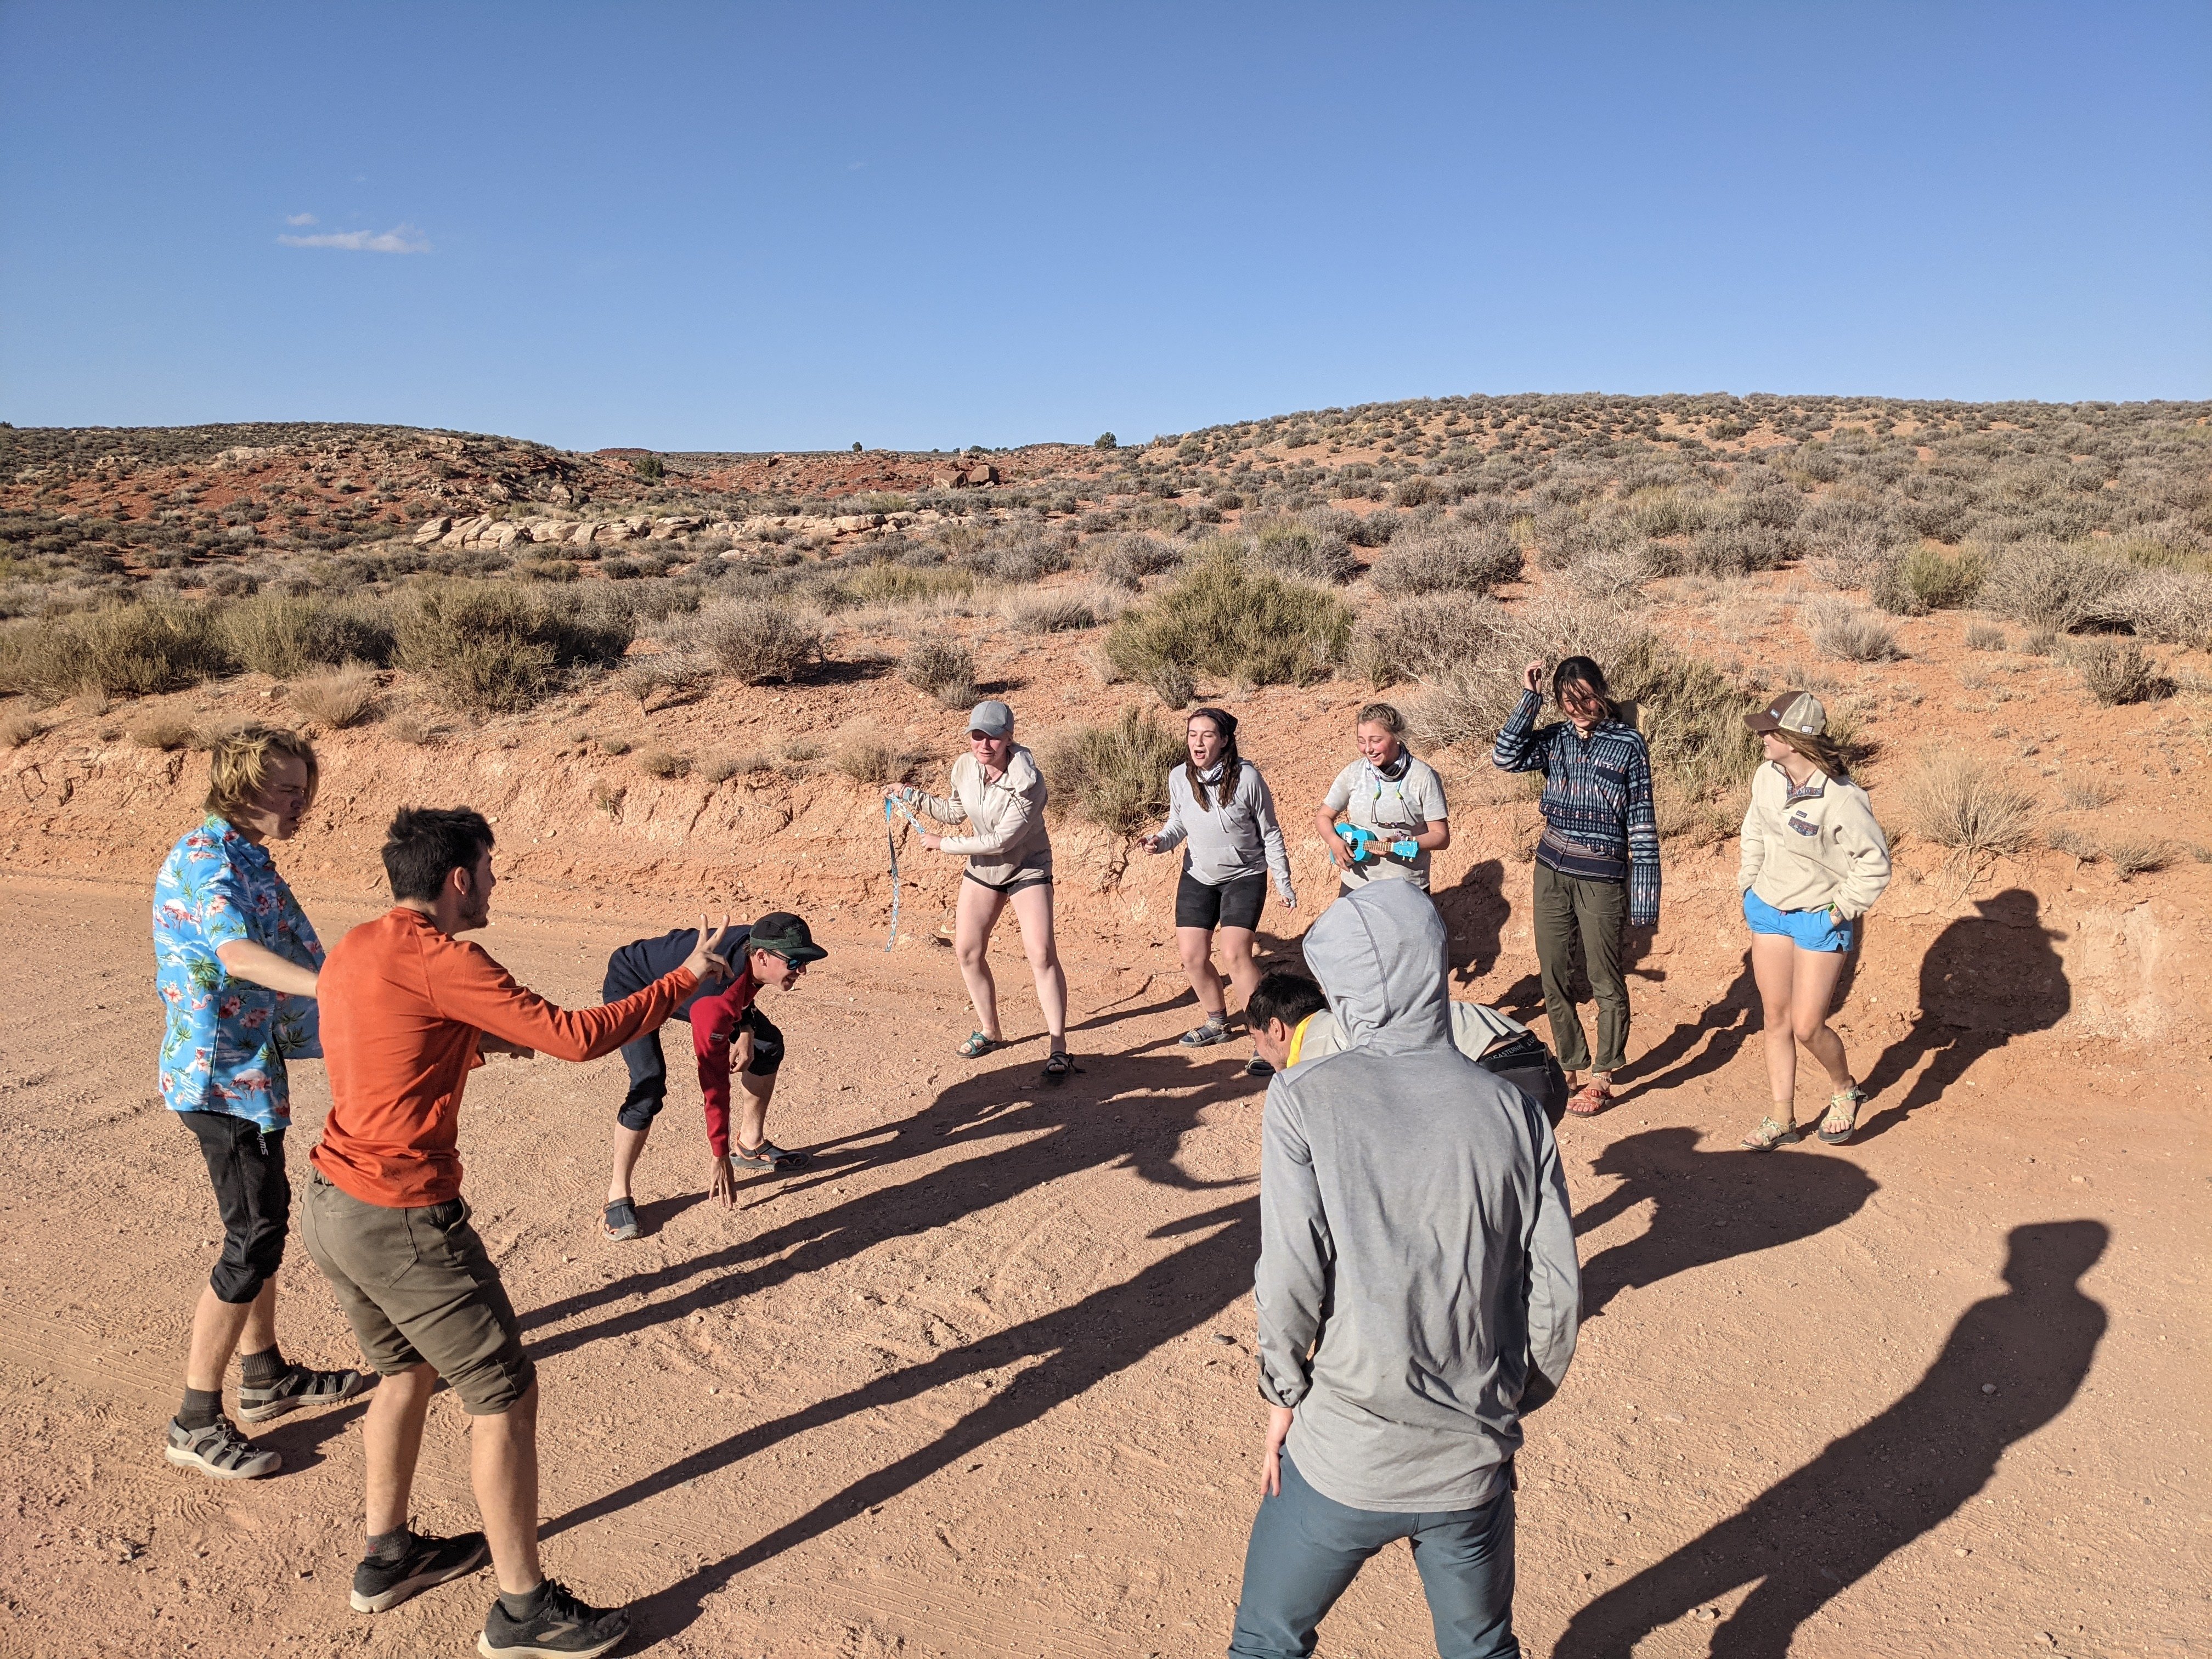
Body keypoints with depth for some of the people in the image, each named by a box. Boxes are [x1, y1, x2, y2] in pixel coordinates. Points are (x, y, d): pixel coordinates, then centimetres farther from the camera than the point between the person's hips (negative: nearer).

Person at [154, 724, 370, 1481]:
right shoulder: (207, 853, -16)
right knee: (253, 1240, -5)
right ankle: (195, 1423, 6)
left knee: (264, 1219, 18)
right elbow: (237, 955, -32)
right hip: (223, 1073, -10)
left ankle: (265, 1377, 33)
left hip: (249, 1070, 10)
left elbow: (291, 957, 11)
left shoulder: (248, 860, 14)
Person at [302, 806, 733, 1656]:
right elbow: (574, 1036, -20)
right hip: (404, 1221, -9)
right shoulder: (440, 960, -19)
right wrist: (684, 980, -11)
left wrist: (479, 1042, 16)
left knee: (408, 1371, 28)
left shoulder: (353, 949, 8)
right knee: (505, 1397, 4)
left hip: (330, 1206, 10)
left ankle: (387, 1556, 43)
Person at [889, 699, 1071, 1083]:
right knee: (967, 950, 7)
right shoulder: (964, 767, -10)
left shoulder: (1027, 781, -29)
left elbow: (1001, 840, -29)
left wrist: (943, 844, -20)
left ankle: (1059, 1048, -8)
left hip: (1026, 868, -6)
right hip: (982, 868, 6)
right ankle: (990, 1032, 26)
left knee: (1042, 955, -15)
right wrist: (911, 796, 7)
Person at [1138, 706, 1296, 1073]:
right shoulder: (1179, 778, -11)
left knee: (1235, 954, -19)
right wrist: (1159, 841, -15)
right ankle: (1216, 1023, 31)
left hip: (1244, 877, -4)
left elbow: (1270, 833, -9)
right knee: (1192, 955, 4)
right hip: (1198, 876, 5)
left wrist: (1284, 883, -5)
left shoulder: (1247, 778, -21)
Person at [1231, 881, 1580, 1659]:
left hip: (1342, 1458, -3)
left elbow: (1289, 1281, -17)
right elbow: (1556, 1300, -2)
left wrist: (1285, 1397, 0)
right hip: (1475, 1464, 3)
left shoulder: (1305, 1098, -13)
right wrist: (1506, 1408, 13)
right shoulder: (1513, 1111, -4)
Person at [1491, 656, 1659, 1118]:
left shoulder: (1628, 743, -5)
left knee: (1604, 977, 4)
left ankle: (1602, 1078, 17)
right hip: (1552, 868, 4)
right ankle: (1570, 1064, 27)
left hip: (1601, 875, -4)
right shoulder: (1554, 738, 4)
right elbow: (1505, 758, -12)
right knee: (1554, 975, 11)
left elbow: (1642, 821, -6)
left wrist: (1645, 890, -8)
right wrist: (1528, 700, -12)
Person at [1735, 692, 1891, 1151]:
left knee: (1807, 1027, -1)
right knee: (1776, 1019, 11)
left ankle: (1845, 1092, 30)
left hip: (1819, 920, -6)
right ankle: (1781, 1118, 23)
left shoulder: (1842, 800, -25)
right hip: (1767, 910, 6)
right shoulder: (1768, 775, -6)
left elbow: (1875, 864, -15)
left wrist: (1842, 910, -11)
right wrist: (1748, 882, 11)